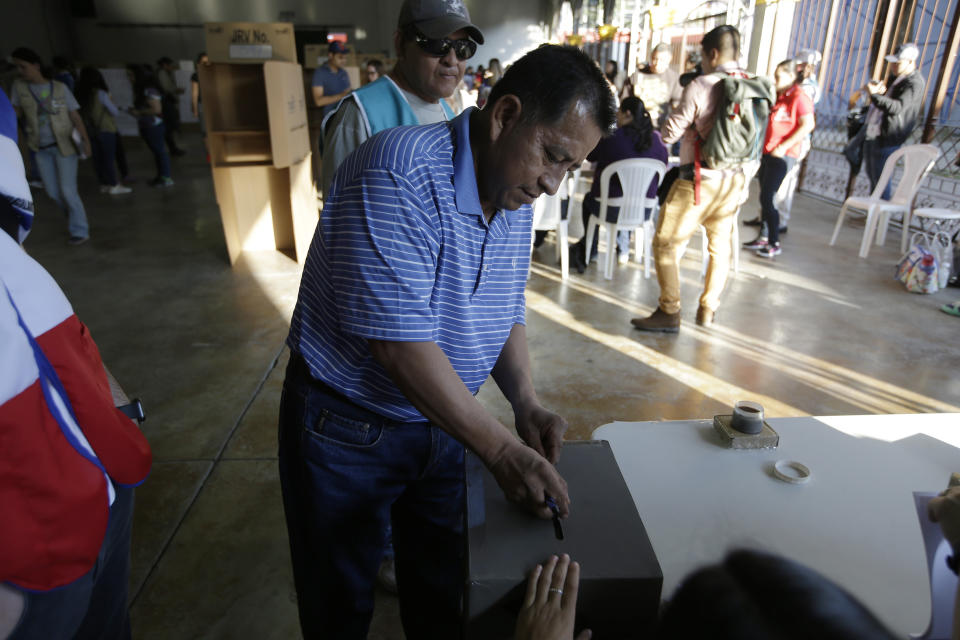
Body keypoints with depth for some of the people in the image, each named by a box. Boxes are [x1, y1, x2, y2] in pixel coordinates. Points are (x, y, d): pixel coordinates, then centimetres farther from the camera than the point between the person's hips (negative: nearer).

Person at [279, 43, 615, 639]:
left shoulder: (518, 198, -1)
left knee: (441, 592, 23)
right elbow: (400, 343, -32)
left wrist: (527, 403, -9)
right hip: (347, 428, -6)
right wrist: (503, 450, -27)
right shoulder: (400, 176, -28)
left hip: (441, 420, 7)